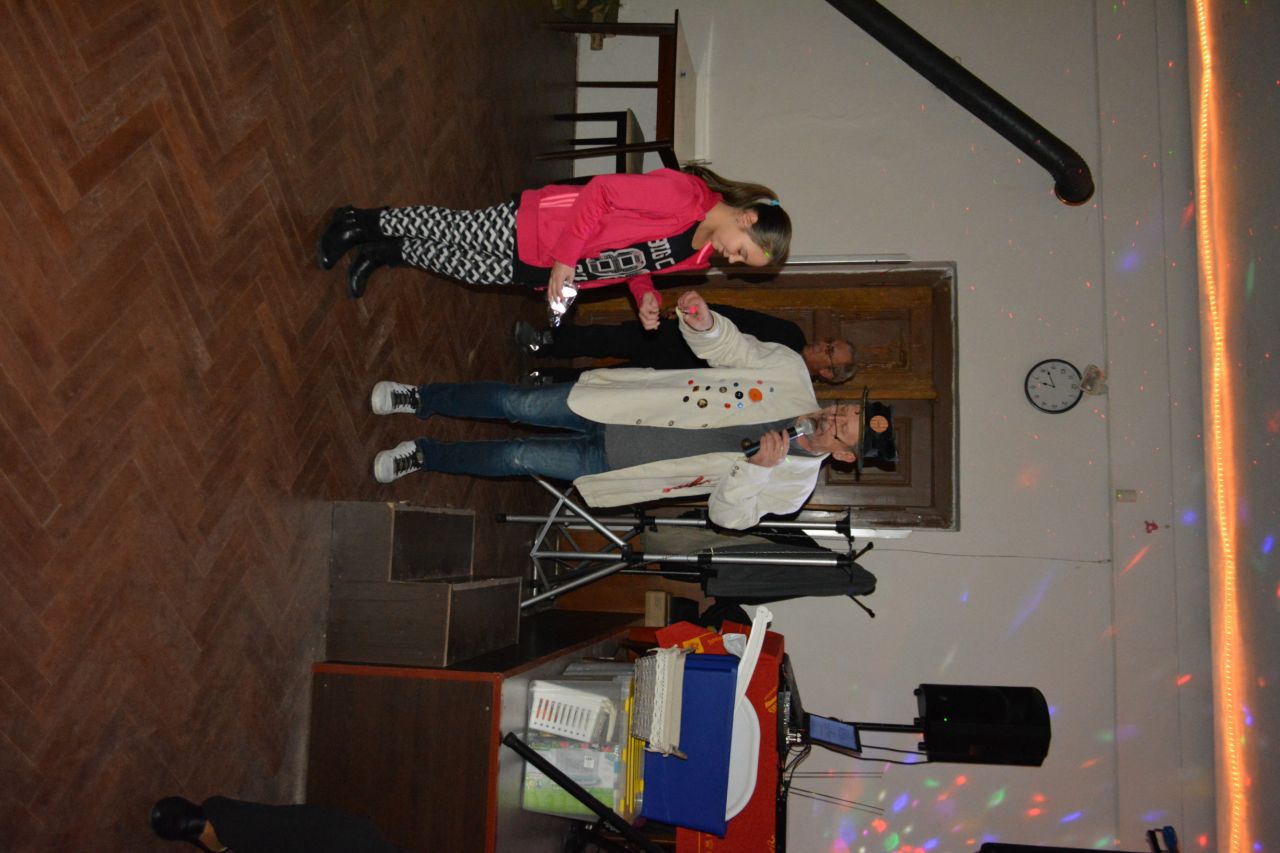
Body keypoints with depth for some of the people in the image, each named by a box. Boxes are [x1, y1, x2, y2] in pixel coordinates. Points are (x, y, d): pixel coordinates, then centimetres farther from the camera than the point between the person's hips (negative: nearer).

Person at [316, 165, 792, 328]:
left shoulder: (699, 258, -1)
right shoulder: (683, 195, -27)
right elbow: (602, 191, -25)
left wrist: (645, 297, -6)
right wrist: (564, 259, -27)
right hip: (535, 227, -6)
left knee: (465, 269, 13)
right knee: (450, 231, 6)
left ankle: (391, 253, 34)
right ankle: (365, 223, 28)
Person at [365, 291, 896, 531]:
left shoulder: (793, 484, -10)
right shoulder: (792, 373, -5)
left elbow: (729, 515, -13)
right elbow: (731, 348, 1)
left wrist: (759, 467, -31)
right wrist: (705, 324, -22)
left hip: (615, 463, -2)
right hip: (620, 406, 2)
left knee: (518, 459, -7)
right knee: (518, 404, -5)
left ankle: (425, 454, 19)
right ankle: (420, 399, 21)